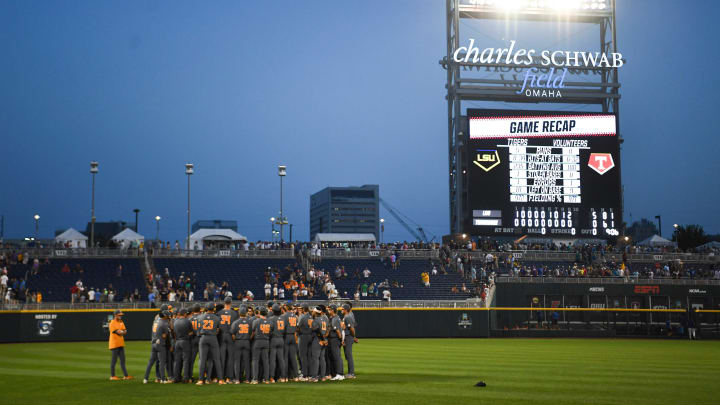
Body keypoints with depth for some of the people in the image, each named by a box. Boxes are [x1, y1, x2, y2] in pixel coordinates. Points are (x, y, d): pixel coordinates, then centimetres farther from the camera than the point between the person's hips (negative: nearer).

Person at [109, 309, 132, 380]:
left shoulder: (121, 322, 15)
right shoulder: (112, 323, -10)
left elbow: (125, 331, 6)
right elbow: (118, 332, -18)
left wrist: (121, 332, -14)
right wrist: (123, 332, 0)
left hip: (121, 344, 8)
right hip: (114, 344, -8)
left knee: (122, 360, 7)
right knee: (114, 360, -3)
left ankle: (125, 376, 8)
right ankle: (112, 376, 5)